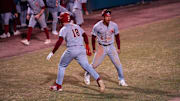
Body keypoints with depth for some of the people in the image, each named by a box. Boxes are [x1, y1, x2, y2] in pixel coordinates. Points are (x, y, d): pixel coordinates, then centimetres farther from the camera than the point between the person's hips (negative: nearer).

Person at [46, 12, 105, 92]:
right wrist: (87, 48, 28)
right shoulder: (77, 26, 17)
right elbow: (85, 36, 20)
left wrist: (52, 52, -13)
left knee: (62, 66, 15)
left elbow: (60, 41, -13)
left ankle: (58, 85, 18)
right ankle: (98, 80, -21)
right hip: (82, 49, 5)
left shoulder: (64, 29, -1)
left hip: (71, 49, -4)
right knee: (86, 66, 0)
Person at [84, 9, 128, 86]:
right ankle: (87, 75, 31)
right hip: (101, 47, -2)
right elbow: (93, 37, -2)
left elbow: (117, 36, 7)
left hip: (111, 47, 2)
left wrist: (118, 48, 8)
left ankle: (121, 80, 13)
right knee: (95, 64, 3)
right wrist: (94, 49, 1)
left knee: (118, 64, -2)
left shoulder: (114, 25, -7)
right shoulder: (97, 26, -14)